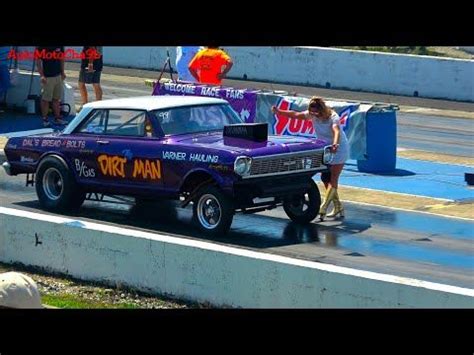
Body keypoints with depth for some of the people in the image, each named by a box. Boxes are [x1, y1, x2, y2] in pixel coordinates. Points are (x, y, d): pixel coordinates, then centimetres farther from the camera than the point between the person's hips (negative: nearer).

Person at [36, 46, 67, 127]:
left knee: (57, 99, 13)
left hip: (58, 76, 5)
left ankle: (57, 118, 21)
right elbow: (38, 62, -11)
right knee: (45, 99, 1)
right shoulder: (41, 48, -13)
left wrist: (62, 72, 9)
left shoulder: (60, 47, 1)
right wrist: (42, 75, -17)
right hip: (47, 77, -5)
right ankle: (45, 119, 10)